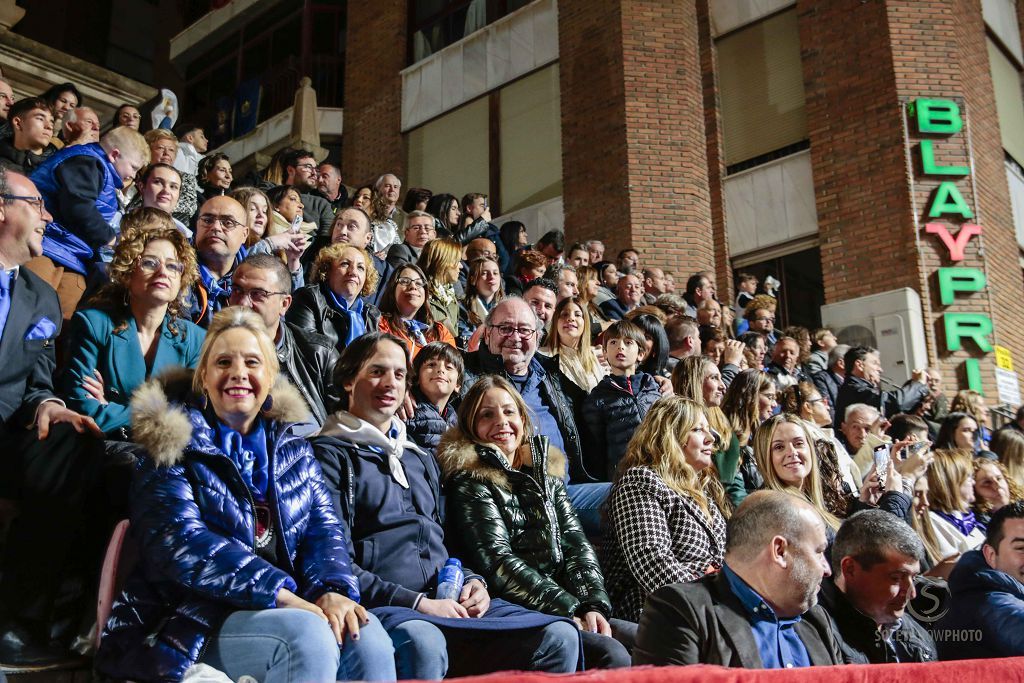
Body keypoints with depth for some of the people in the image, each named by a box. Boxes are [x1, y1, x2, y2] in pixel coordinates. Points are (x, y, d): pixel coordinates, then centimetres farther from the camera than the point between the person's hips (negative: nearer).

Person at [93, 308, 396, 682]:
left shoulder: (293, 449, 16)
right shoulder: (175, 444, 0)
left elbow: (323, 525, 7)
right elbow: (179, 542, -14)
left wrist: (333, 590, -17)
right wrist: (284, 595, -24)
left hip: (282, 609, 4)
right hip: (190, 622, -4)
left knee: (366, 635, -25)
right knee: (306, 634, -32)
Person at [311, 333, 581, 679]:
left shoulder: (421, 459, 27)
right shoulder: (330, 455, 3)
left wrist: (472, 582, 8)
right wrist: (418, 603, -14)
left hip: (449, 601, 7)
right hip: (383, 607, -6)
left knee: (559, 637, -15)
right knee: (421, 642, -42)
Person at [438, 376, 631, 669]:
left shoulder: (547, 472, 18)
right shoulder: (470, 480, -2)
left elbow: (576, 544, 10)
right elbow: (498, 563, -11)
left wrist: (594, 605, -7)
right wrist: (571, 611, -16)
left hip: (571, 608, 7)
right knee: (613, 656, -25)